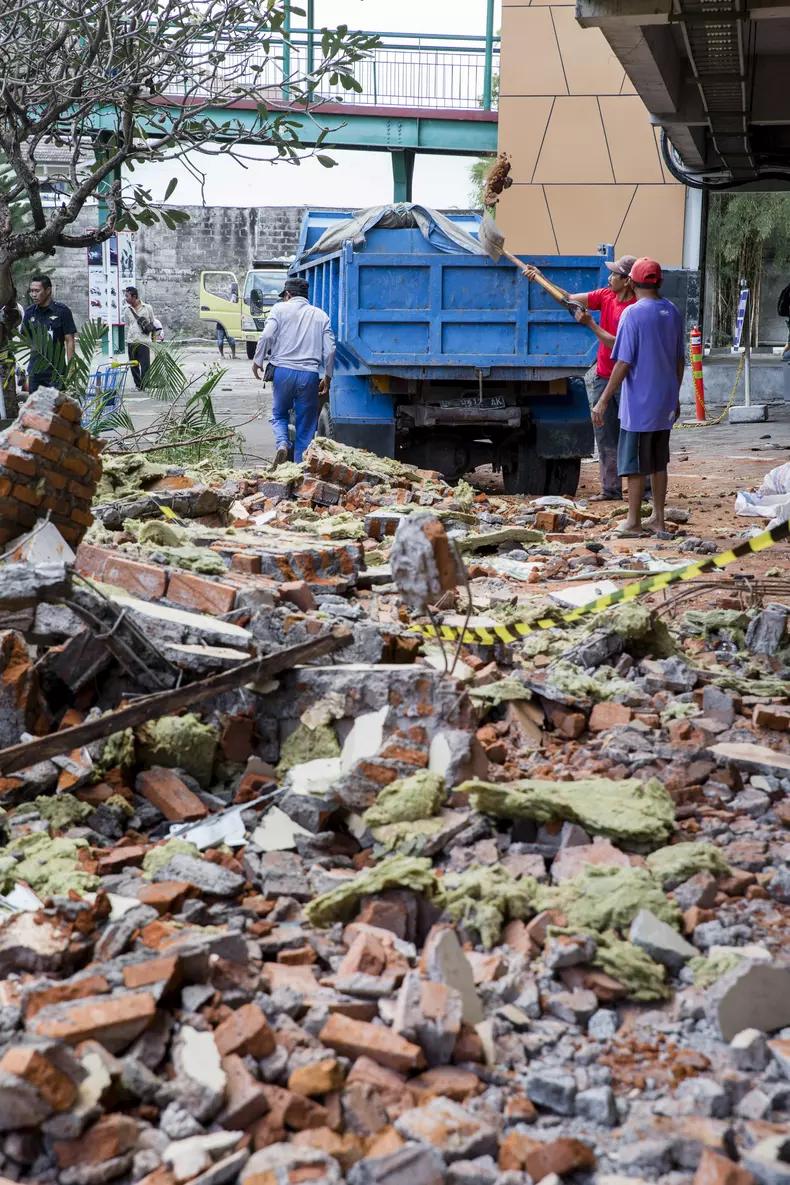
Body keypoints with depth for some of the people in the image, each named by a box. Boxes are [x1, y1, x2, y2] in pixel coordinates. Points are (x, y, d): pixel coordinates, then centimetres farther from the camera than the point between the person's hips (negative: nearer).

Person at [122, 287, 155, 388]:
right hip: (131, 342, 3)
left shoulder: (147, 308, 2)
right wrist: (128, 338, 13)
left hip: (144, 341, -3)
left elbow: (153, 323, 11)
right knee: (134, 365, 4)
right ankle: (138, 385, 13)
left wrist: (152, 336, 10)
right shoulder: (127, 310, 8)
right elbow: (126, 326, 17)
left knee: (145, 365, -8)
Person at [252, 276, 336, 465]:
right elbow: (330, 350, 7)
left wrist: (257, 361, 3)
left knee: (279, 415, 17)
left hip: (283, 370, -1)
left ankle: (282, 444, -11)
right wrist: (328, 378, 16)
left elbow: (267, 336, -8)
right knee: (306, 426, 8)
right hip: (310, 374, 1)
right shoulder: (321, 315, 13)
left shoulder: (280, 308, 6)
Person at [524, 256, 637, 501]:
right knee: (605, 436, 8)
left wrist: (590, 324, -21)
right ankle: (611, 489, 13)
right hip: (603, 377, 7)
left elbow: (617, 344, -22)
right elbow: (568, 298, 8)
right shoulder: (605, 296, 4)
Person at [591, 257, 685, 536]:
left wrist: (603, 401, -14)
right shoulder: (672, 312, 6)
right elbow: (679, 359, 12)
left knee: (634, 463, 1)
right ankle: (658, 519, 19)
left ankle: (633, 522, 5)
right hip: (665, 402, 6)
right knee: (658, 462, 14)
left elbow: (623, 363, -18)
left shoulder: (633, 314, -14)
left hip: (639, 403, -6)